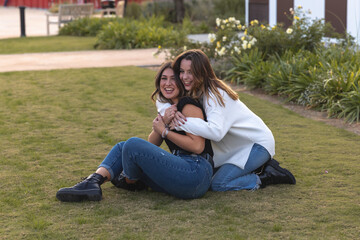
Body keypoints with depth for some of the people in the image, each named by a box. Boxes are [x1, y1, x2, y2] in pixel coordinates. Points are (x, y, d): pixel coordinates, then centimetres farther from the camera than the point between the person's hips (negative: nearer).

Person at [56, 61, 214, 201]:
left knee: (133, 144, -20)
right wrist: (162, 122, -4)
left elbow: (198, 146, -17)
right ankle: (92, 183, -12)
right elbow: (152, 143, 16)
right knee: (122, 147, 10)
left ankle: (130, 181, 11)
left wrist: (165, 131, -10)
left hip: (195, 174, -10)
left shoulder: (189, 107, -7)